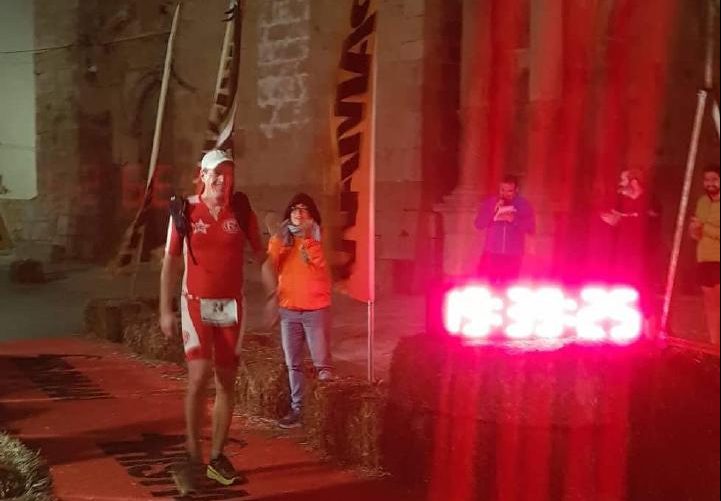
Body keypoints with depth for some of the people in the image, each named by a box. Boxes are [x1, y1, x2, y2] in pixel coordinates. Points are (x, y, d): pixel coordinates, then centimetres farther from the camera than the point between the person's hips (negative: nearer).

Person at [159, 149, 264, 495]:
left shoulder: (241, 211, 1)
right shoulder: (185, 211, -4)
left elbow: (260, 254, 3)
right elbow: (171, 262, -1)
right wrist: (165, 310, -4)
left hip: (232, 305, 3)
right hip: (197, 303, -3)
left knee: (227, 381, 7)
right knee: (199, 376, -14)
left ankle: (217, 457, 19)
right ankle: (193, 458, -2)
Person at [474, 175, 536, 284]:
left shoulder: (525, 205, 1)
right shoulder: (490, 202, 3)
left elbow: (531, 229, -3)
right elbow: (479, 225, -1)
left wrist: (514, 220, -17)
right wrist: (493, 211, -15)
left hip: (513, 256, -1)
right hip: (491, 254, 1)